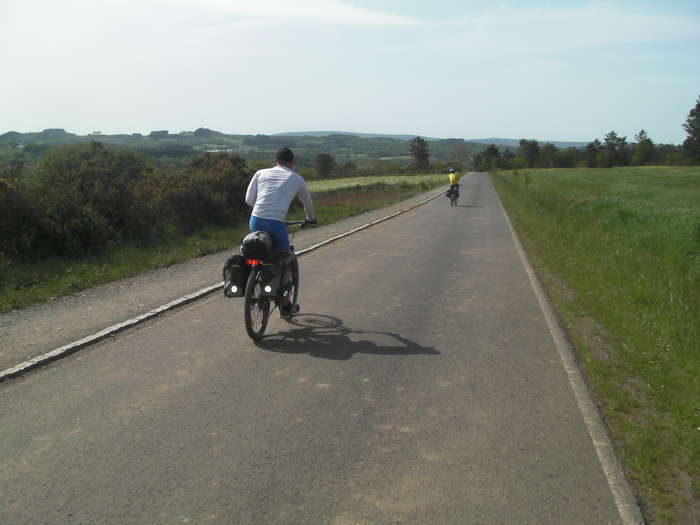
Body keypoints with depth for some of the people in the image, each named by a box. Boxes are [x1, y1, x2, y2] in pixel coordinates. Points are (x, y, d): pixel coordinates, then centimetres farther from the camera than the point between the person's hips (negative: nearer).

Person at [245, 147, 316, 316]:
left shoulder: (261, 173, 17)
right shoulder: (297, 178, 14)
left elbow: (248, 199, 12)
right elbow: (307, 202, 29)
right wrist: (310, 218, 48)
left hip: (255, 221, 3)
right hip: (276, 224, -2)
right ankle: (285, 305, 22)